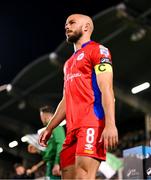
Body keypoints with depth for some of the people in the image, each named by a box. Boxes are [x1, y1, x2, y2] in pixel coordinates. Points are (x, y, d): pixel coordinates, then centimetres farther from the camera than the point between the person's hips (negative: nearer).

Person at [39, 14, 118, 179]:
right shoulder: (69, 63, 29)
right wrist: (49, 128, 22)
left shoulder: (97, 50, 3)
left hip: (92, 123, -8)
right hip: (73, 128, 9)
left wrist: (110, 124, -21)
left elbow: (106, 89, -10)